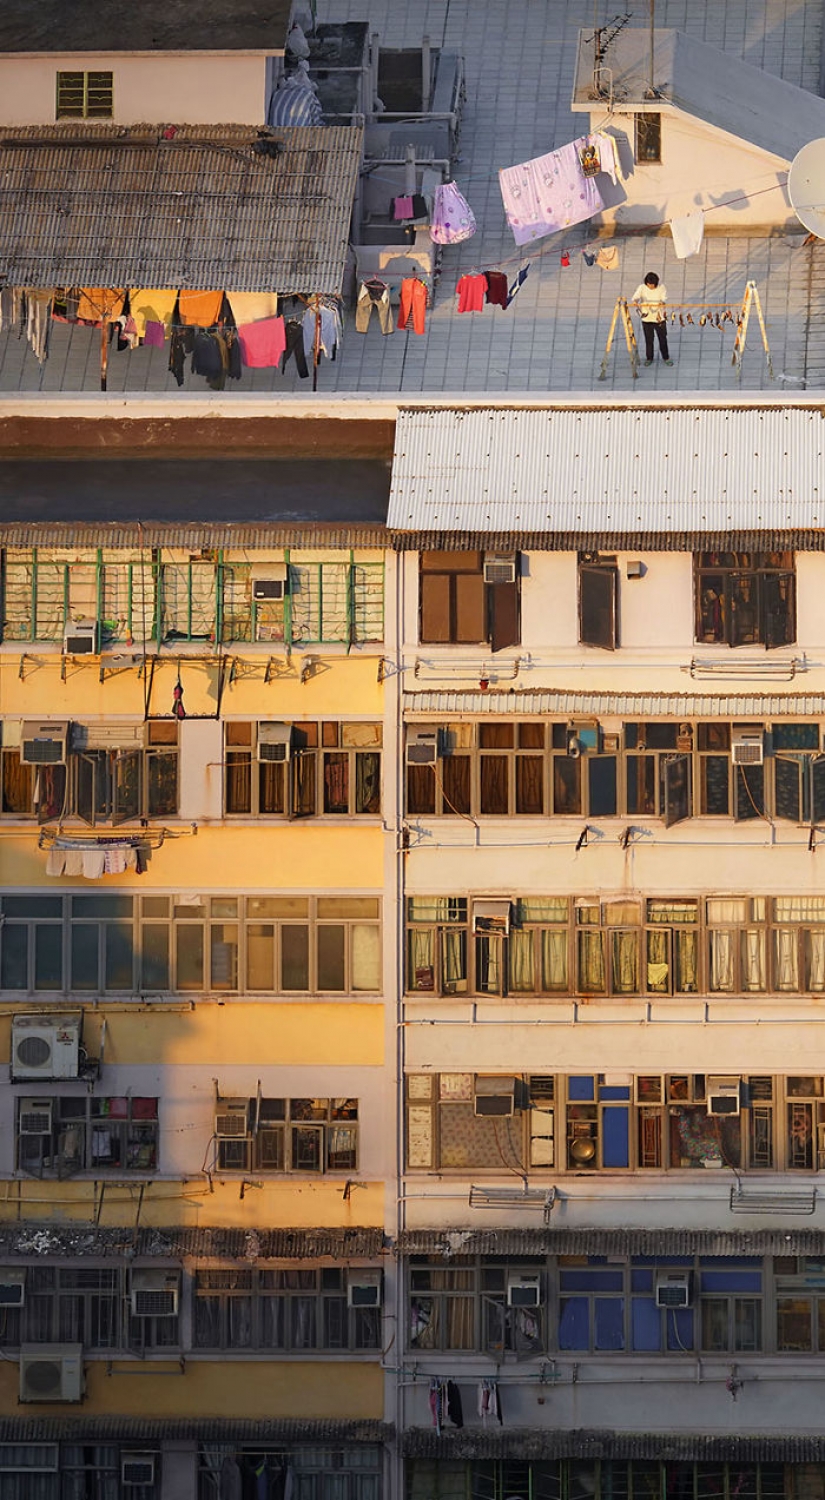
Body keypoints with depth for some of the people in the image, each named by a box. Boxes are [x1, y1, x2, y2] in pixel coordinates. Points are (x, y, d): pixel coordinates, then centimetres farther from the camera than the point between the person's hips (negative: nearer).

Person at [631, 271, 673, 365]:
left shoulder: (661, 286, -6)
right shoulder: (642, 288, -8)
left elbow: (664, 297, -11)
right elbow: (635, 297, -17)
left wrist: (662, 302, -36)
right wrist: (635, 301, -42)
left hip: (659, 317, 0)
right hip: (647, 318, 0)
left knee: (663, 338, 8)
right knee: (648, 339, 8)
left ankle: (666, 357, 24)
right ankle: (649, 358, 24)